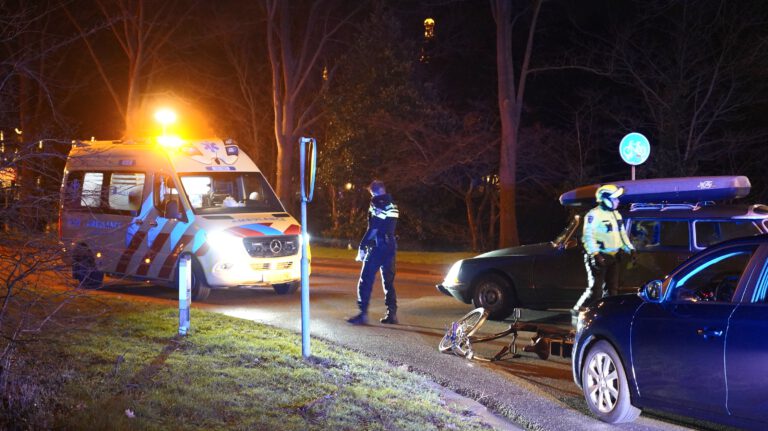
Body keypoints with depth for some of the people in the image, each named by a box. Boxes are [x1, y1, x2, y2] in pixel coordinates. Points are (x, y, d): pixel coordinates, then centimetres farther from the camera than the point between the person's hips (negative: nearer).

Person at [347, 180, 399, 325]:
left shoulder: (376, 207, -11)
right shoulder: (392, 206, 13)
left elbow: (372, 230, -17)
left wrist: (362, 248, -15)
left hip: (377, 248, -8)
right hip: (390, 248, 8)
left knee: (366, 282, -5)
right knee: (389, 282, 12)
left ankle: (363, 313, -10)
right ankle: (392, 314, 10)